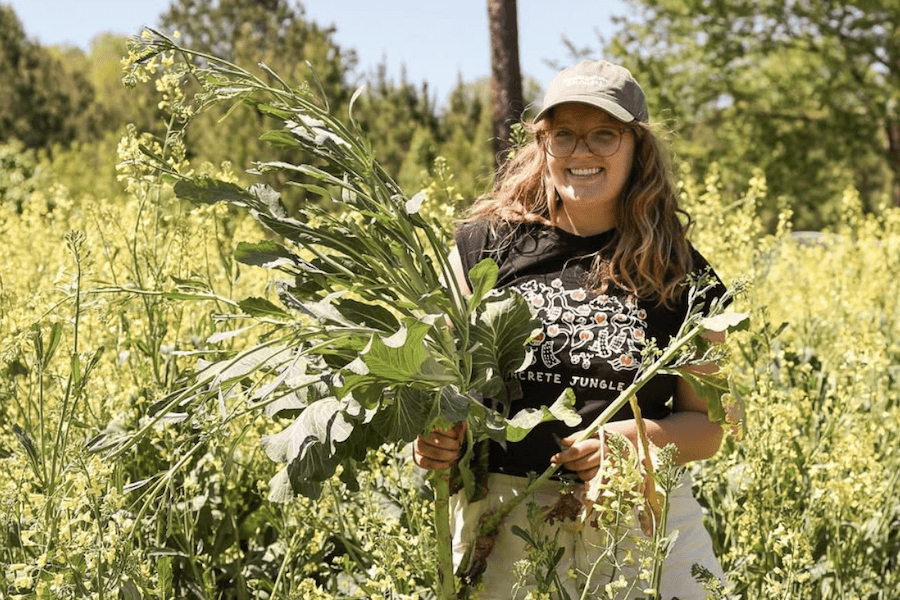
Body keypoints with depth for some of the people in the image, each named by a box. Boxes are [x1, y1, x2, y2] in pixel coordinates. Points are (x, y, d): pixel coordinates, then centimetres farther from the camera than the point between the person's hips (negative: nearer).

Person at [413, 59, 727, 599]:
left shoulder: (681, 275, 3)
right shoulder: (485, 244, 3)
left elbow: (706, 425, 7)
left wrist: (634, 437, -13)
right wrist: (435, 438, -13)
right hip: (504, 519, 0)